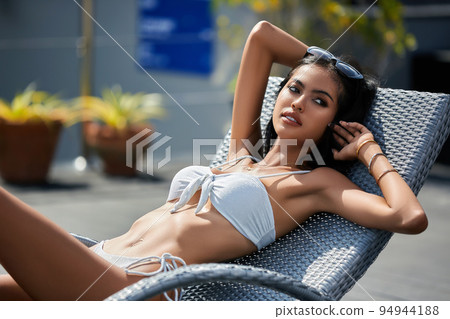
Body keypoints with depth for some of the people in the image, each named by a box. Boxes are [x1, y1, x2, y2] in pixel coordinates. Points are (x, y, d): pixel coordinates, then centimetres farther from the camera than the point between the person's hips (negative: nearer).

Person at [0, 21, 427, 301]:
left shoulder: (315, 182, 9)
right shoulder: (240, 154, 27)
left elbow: (411, 218, -8)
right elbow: (261, 36, 33)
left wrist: (368, 151, 6)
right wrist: (323, 63, 38)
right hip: (99, 261, 8)